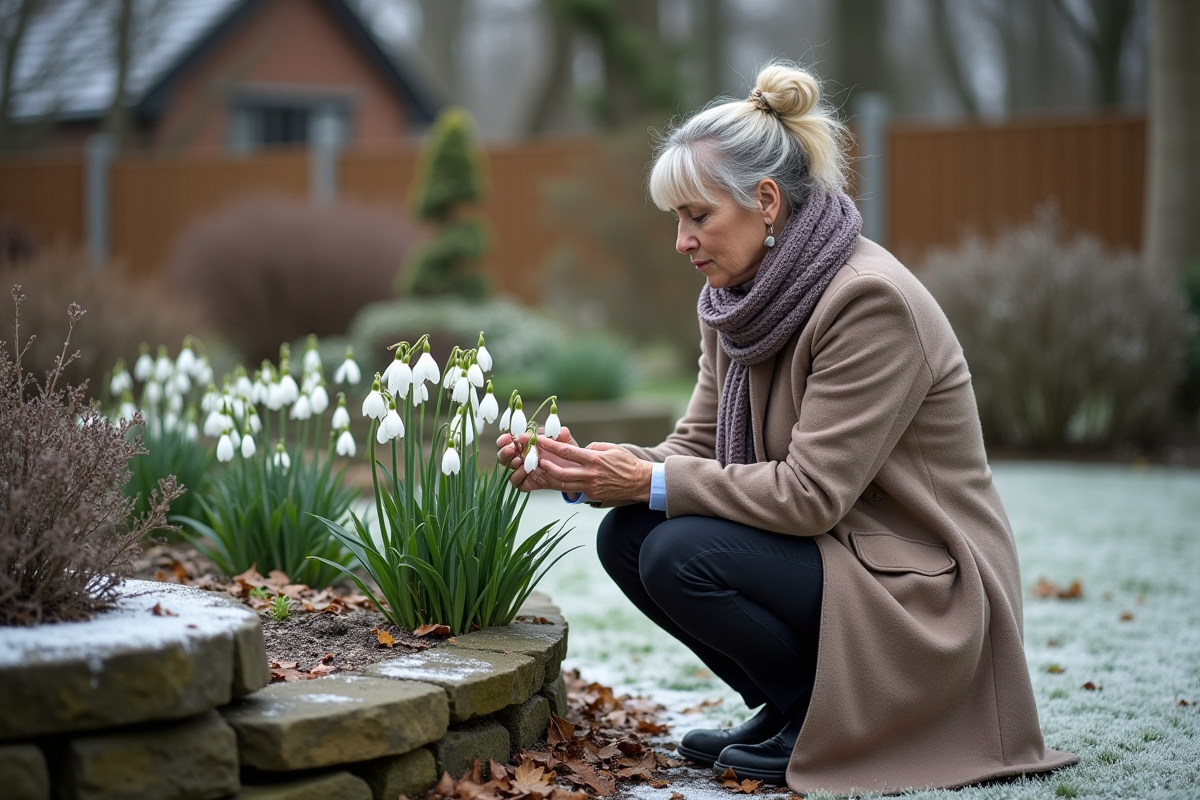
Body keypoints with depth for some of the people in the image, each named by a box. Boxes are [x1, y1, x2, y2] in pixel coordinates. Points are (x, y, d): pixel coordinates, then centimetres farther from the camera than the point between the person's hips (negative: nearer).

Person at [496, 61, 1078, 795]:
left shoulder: (872, 300, -23)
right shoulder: (736, 302, 3)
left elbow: (811, 493, -26)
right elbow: (696, 447, 4)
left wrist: (653, 483, -22)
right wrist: (580, 473, -12)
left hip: (922, 590, -8)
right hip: (828, 553, 9)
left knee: (684, 555, -24)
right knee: (628, 536, -6)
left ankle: (839, 726, -4)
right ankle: (787, 708, 9)